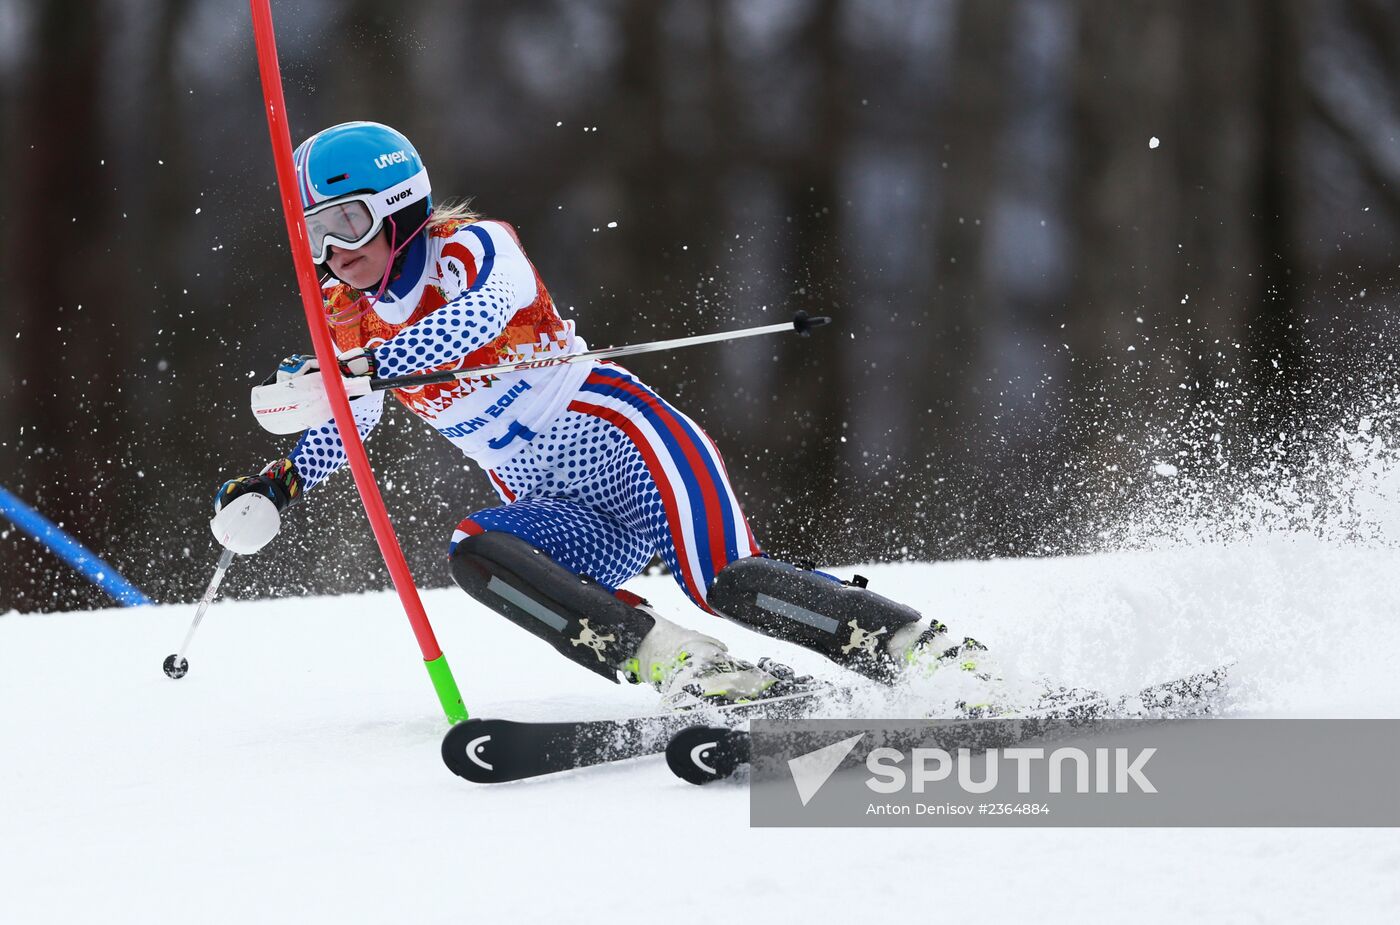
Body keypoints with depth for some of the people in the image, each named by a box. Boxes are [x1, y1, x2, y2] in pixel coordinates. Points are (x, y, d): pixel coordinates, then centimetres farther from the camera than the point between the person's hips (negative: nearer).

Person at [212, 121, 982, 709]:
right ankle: (684, 671, -33)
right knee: (472, 553, -24)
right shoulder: (344, 318, 10)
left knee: (730, 588, -26)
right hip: (568, 518, 6)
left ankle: (935, 656, -15)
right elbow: (343, 427, 27)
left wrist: (358, 367, -43)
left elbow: (476, 319, -33)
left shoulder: (470, 247, -10)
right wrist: (279, 483, 9)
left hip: (624, 446, -6)